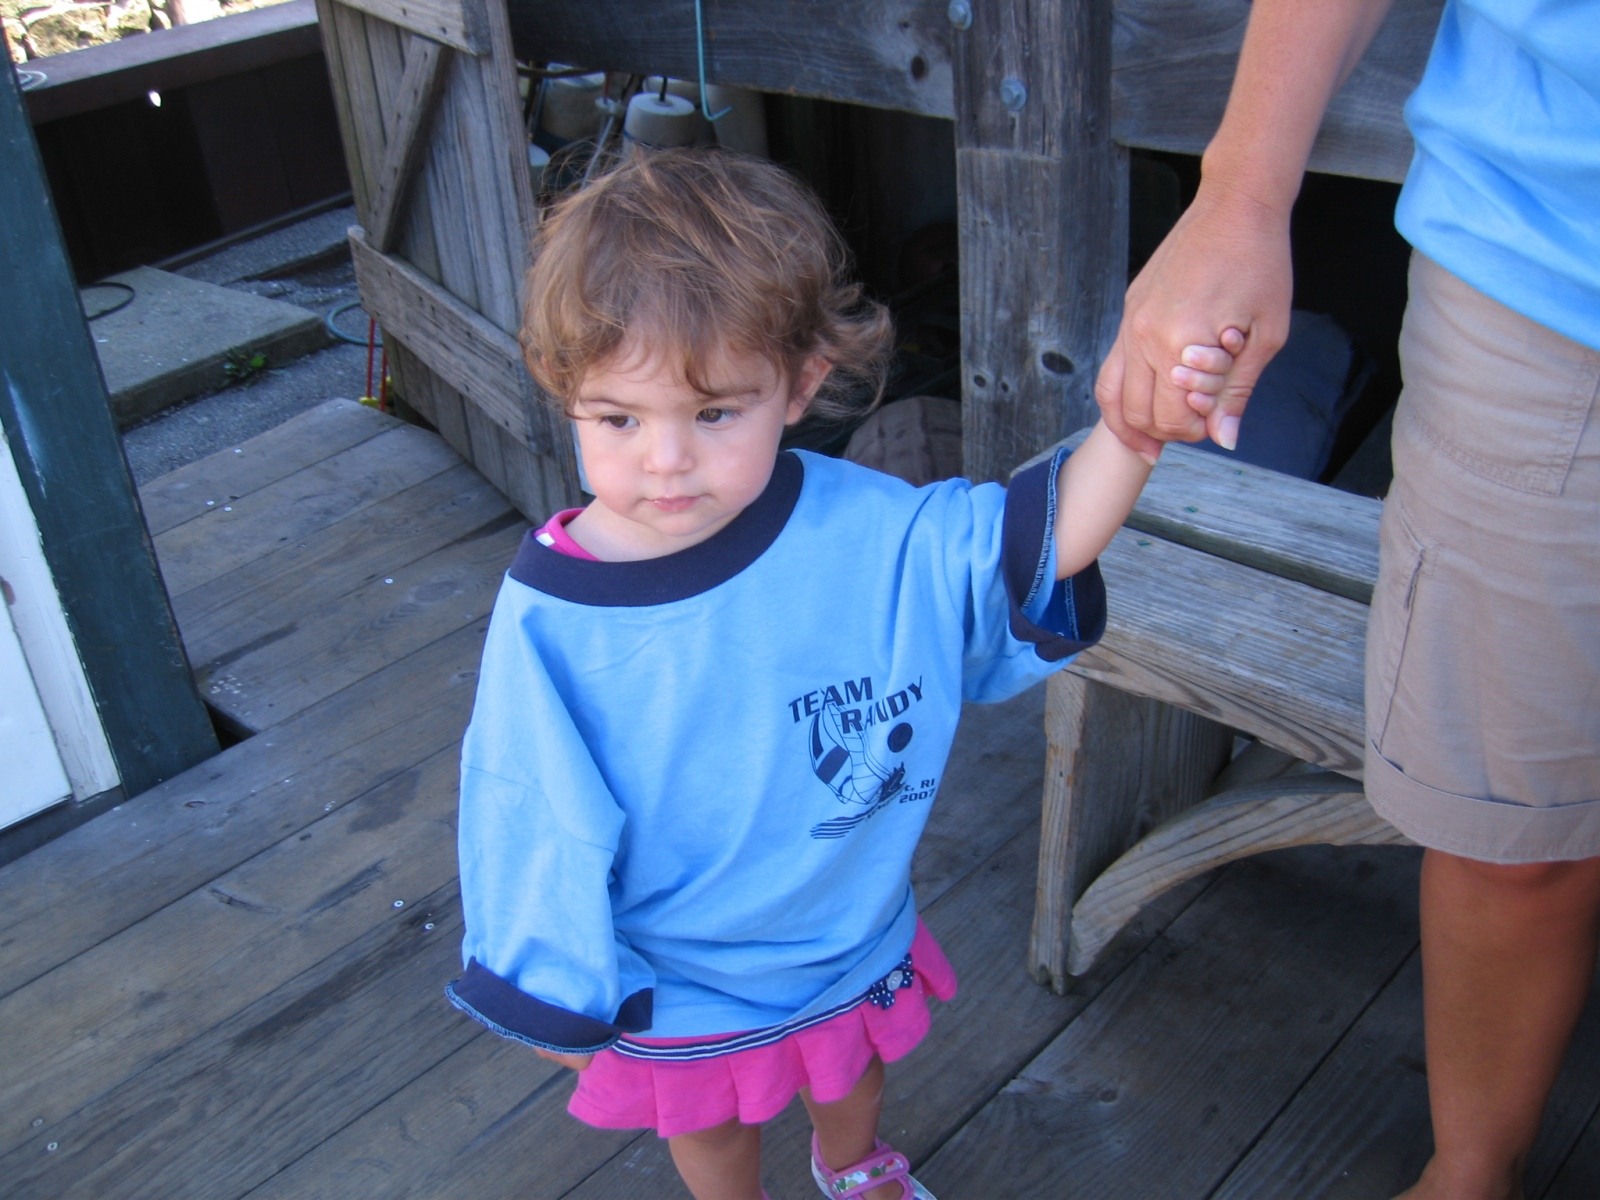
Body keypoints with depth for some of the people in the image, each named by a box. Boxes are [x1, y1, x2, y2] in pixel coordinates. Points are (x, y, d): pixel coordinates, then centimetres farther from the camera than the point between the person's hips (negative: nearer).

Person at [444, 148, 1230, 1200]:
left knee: (855, 1068, 33)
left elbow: (1042, 540, -16)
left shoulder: (864, 531, -23)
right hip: (683, 985, -3)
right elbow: (538, 819, -16)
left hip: (855, 931, 3)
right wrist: (555, 993, -3)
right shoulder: (552, 621, -28)